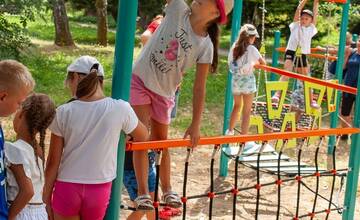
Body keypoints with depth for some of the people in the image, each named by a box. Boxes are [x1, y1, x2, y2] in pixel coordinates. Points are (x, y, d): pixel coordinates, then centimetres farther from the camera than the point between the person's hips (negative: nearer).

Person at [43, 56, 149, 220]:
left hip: (67, 187, -1)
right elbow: (143, 137, 10)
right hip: (99, 189, 1)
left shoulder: (64, 112, -10)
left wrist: (46, 195, 8)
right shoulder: (120, 109, -10)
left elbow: (53, 162, -4)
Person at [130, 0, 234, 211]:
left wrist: (195, 125, -15)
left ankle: (167, 190, 30)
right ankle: (143, 193, -3)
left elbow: (199, 88, -14)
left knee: (161, 141, 13)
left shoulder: (206, 47, -14)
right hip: (140, 79, -1)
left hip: (164, 92, 1)